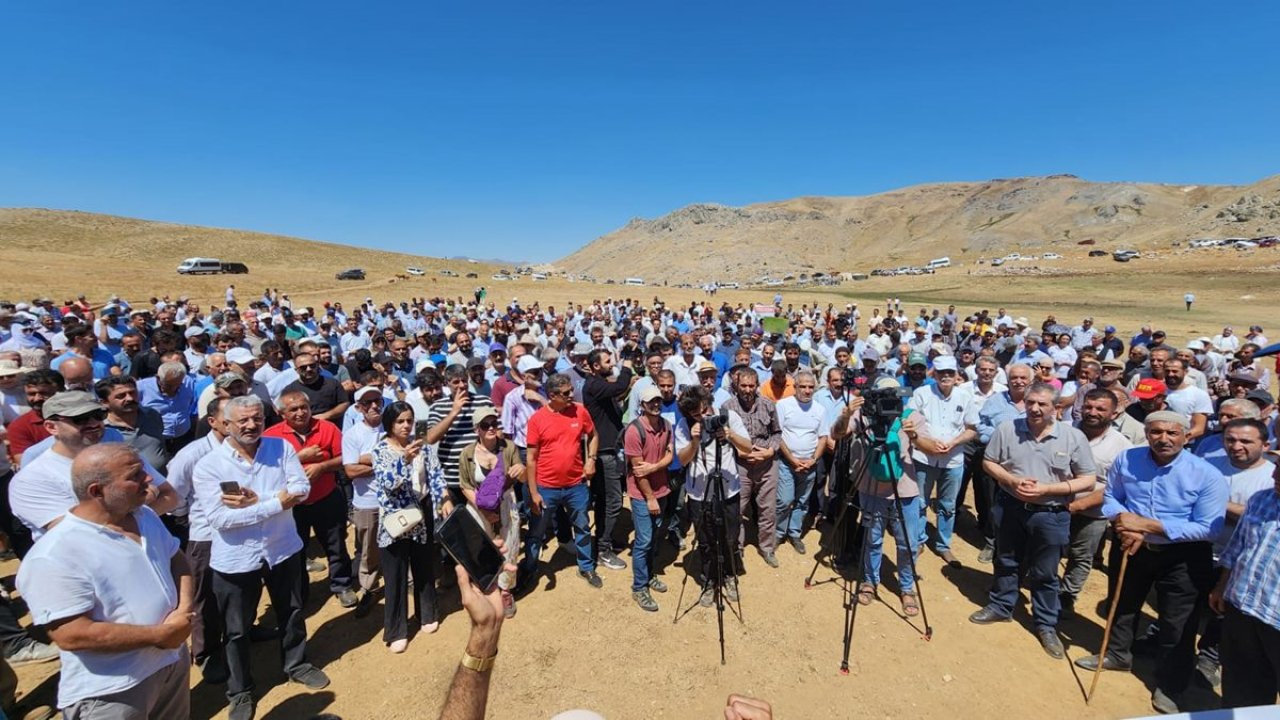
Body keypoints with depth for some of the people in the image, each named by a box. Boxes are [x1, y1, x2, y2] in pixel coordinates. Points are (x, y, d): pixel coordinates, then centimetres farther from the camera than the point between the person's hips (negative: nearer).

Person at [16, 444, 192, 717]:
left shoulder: (146, 516, 0)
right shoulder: (55, 557, -24)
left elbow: (177, 560, 9)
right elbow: (73, 636, -25)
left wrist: (184, 609, -8)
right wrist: (161, 634, -20)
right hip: (110, 693, -7)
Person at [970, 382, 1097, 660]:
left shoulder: (1074, 437, -9)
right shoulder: (1007, 428, -7)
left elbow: (1088, 480, -6)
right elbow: (989, 462, 2)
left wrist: (1047, 489, -19)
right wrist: (1012, 481, -16)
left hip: (1050, 514, -1)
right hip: (1010, 508, 2)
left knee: (1045, 574, 12)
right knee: (1006, 563, 18)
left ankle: (1046, 625, 29)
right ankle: (1000, 607, 36)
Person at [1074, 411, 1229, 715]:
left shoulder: (1207, 475, -20)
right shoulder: (1125, 459, -11)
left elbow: (1209, 528, -20)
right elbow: (1110, 497, 0)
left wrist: (1147, 525, -25)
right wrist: (1123, 523, -19)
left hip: (1183, 557, -3)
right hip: (1129, 547, 3)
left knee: (1177, 625, 9)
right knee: (1122, 605, 22)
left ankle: (1169, 687, 30)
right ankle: (1117, 654, 46)